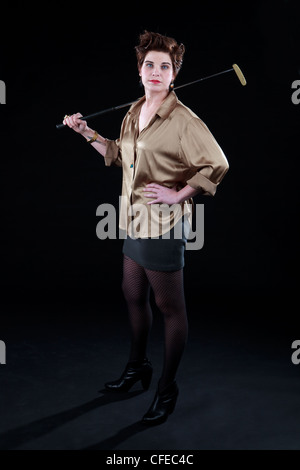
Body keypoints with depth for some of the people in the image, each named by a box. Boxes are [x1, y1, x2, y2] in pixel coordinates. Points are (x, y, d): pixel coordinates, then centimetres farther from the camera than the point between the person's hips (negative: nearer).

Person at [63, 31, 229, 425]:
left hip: (164, 224, -8)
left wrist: (178, 194, -17)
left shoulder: (183, 120, -15)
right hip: (134, 220, 8)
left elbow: (217, 165, -16)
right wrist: (86, 132, 17)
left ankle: (167, 387, 23)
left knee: (170, 307, 5)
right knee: (133, 295, 20)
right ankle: (138, 366, 42)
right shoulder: (133, 114, 10)